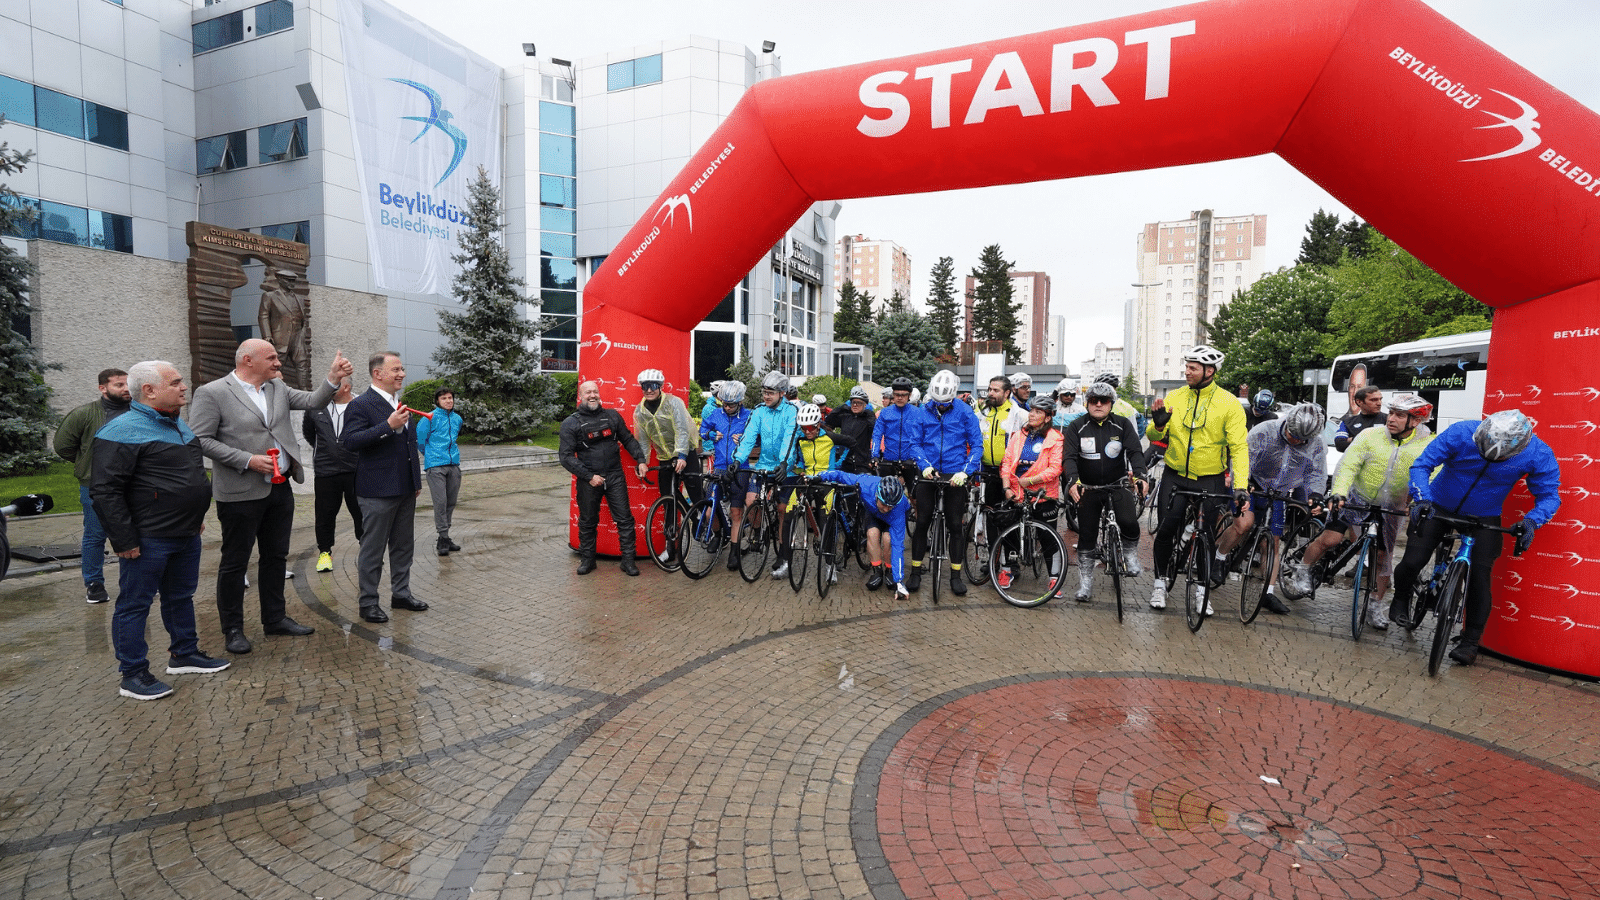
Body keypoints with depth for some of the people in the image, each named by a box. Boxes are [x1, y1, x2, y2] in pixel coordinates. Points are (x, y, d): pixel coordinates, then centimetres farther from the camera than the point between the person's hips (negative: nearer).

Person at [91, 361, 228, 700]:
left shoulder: (179, 425, 12)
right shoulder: (123, 430, -16)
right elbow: (104, 490, -18)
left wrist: (196, 515, 22)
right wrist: (124, 540, -19)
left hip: (186, 535, 9)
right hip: (148, 541, -8)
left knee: (181, 596, 18)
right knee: (135, 604, 4)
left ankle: (184, 654, 32)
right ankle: (133, 675, 13)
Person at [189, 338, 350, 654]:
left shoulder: (278, 388, 10)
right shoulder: (212, 393, -8)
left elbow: (314, 401, 5)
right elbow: (201, 440, -12)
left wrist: (333, 378, -11)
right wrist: (248, 460, -18)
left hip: (280, 489, 6)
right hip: (241, 493, -6)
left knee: (276, 556, 15)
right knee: (235, 562, 5)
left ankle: (275, 618, 28)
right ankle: (233, 629, 18)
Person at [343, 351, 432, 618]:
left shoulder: (400, 404, 15)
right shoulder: (360, 405, -11)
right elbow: (351, 441, -23)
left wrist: (417, 480, 21)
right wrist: (389, 425, -29)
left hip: (405, 489, 8)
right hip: (378, 491, -8)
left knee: (403, 545, 15)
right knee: (373, 549, 2)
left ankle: (401, 593, 26)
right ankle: (368, 602, 13)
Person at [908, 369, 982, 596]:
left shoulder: (965, 412, -4)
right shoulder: (923, 412, 1)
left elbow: (977, 445, -4)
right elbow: (916, 443, 3)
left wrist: (965, 471, -17)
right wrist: (924, 465, -15)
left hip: (955, 476, -1)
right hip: (929, 475, 1)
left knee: (955, 526, 5)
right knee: (922, 523, 4)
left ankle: (956, 575, 16)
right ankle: (915, 572, 15)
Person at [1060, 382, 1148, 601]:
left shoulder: (1122, 424, -2)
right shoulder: (1076, 427, -5)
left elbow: (1135, 451, -11)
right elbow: (1069, 457, -15)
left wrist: (1139, 476, -31)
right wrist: (1073, 482, -34)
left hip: (1118, 484, 0)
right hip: (1088, 488, 0)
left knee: (1128, 521, -26)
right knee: (1087, 536, 4)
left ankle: (1130, 552, 6)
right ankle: (1085, 584, 18)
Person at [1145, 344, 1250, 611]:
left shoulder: (1229, 403, -6)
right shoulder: (1174, 398, 2)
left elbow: (1239, 447, -10)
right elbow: (1152, 435, 3)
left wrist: (1241, 486, -20)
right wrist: (1158, 424, -22)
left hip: (1210, 481, -1)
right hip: (1175, 477, 1)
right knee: (1166, 530, -3)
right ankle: (1161, 581, 16)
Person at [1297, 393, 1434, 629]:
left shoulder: (1428, 446, -9)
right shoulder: (1371, 435, -11)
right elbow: (1348, 465, -17)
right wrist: (1338, 493, -32)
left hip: (1389, 509, 2)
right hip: (1356, 498, -1)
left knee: (1383, 558, 7)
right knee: (1329, 539, -13)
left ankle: (1376, 607, 22)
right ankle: (1303, 573, 14)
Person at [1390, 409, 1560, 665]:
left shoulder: (1539, 454, -19)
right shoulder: (1460, 434, -25)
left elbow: (1549, 495, -9)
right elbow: (1422, 464, -18)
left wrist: (1532, 520, -30)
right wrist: (1422, 499, -33)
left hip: (1484, 518, 1)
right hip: (1439, 507, -1)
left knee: (1480, 576, -7)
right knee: (1412, 562, -10)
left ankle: (1470, 642, 8)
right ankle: (1402, 597, 25)